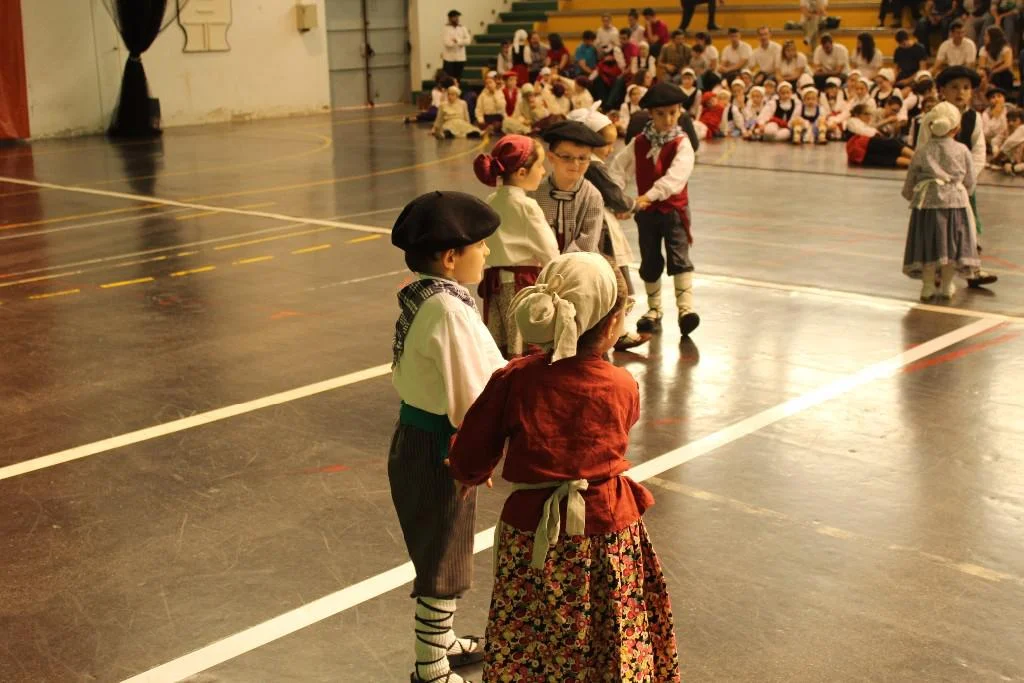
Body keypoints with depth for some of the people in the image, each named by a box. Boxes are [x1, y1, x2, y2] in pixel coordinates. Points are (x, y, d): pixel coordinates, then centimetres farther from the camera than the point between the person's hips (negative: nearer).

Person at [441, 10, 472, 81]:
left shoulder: (462, 28, 9)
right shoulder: (445, 28, -4)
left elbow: (468, 40, -2)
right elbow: (446, 42, -16)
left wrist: (458, 41, -17)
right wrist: (461, 42, -10)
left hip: (460, 57, 4)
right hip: (449, 58, -4)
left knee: (458, 78, 8)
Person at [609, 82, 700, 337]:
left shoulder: (682, 144, -9)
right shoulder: (639, 143, 2)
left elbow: (676, 175, -25)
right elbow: (618, 169, 1)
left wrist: (649, 195, -36)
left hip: (674, 209, -3)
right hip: (646, 211, 4)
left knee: (679, 259, -13)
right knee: (650, 263, 11)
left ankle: (685, 308, -16)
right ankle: (654, 311, 24)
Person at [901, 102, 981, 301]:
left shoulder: (921, 152, 0)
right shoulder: (962, 151, 0)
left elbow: (909, 183, 6)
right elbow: (970, 182, 8)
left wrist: (912, 196, 24)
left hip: (926, 202, 0)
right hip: (955, 202, 0)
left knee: (928, 244, 7)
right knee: (950, 244, 10)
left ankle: (928, 285, 8)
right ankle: (947, 286, 17)